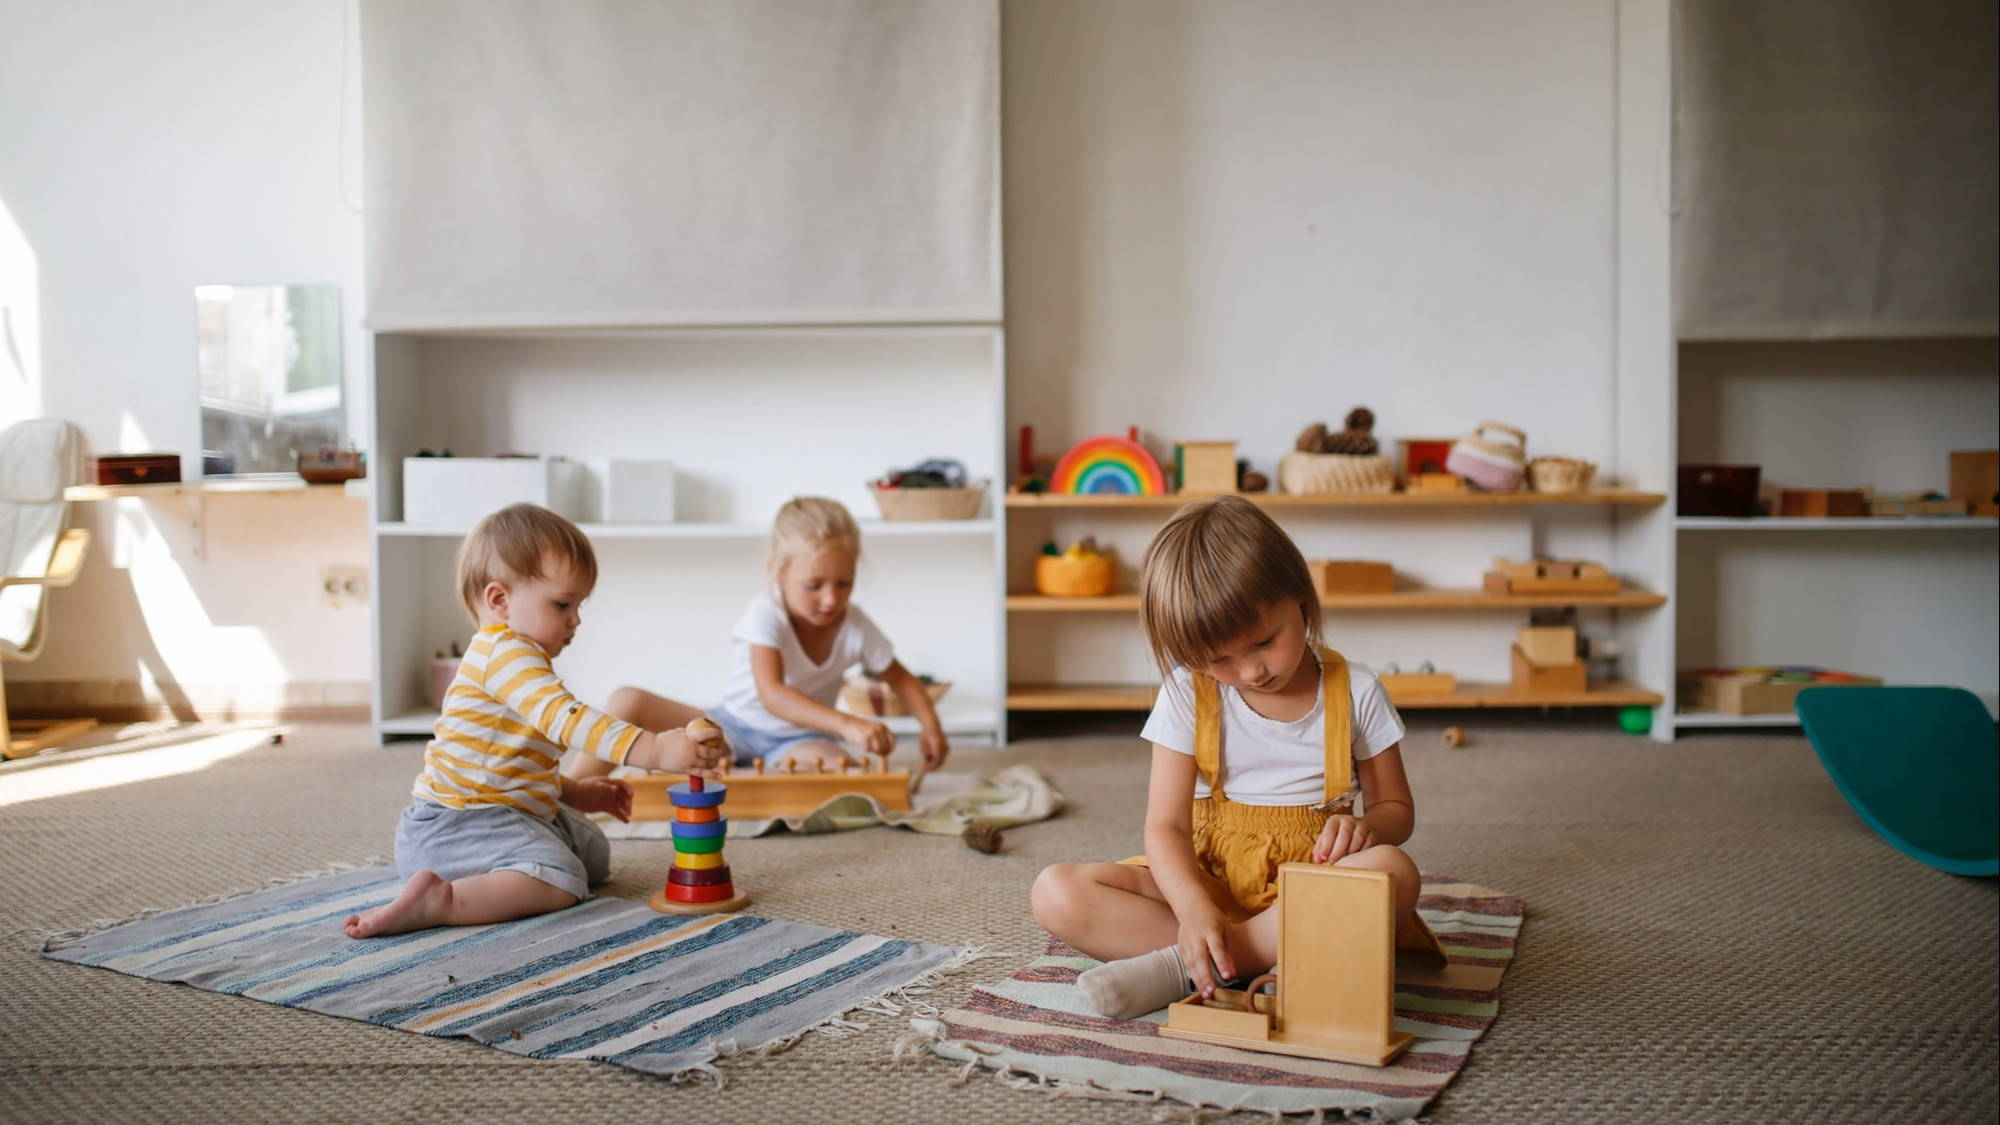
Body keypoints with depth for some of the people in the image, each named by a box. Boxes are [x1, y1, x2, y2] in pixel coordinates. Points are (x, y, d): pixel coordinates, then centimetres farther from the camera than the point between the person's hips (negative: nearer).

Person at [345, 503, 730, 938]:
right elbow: (565, 719, -34)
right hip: (460, 820, -11)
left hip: (508, 812, 11)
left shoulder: (513, 658, 18)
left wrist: (574, 791, 17)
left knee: (594, 852, 24)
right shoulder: (503, 651, -18)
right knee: (559, 880, -29)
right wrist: (656, 749, -42)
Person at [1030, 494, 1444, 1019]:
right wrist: (1193, 907, -29)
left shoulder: (1356, 692, -2)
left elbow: (1397, 808, 9)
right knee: (1056, 892, -22)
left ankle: (1181, 968, -29)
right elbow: (1166, 824, -8)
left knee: (1395, 872, -35)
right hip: (1210, 878, 1)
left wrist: (1365, 825, -17)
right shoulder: (1188, 695, -3)